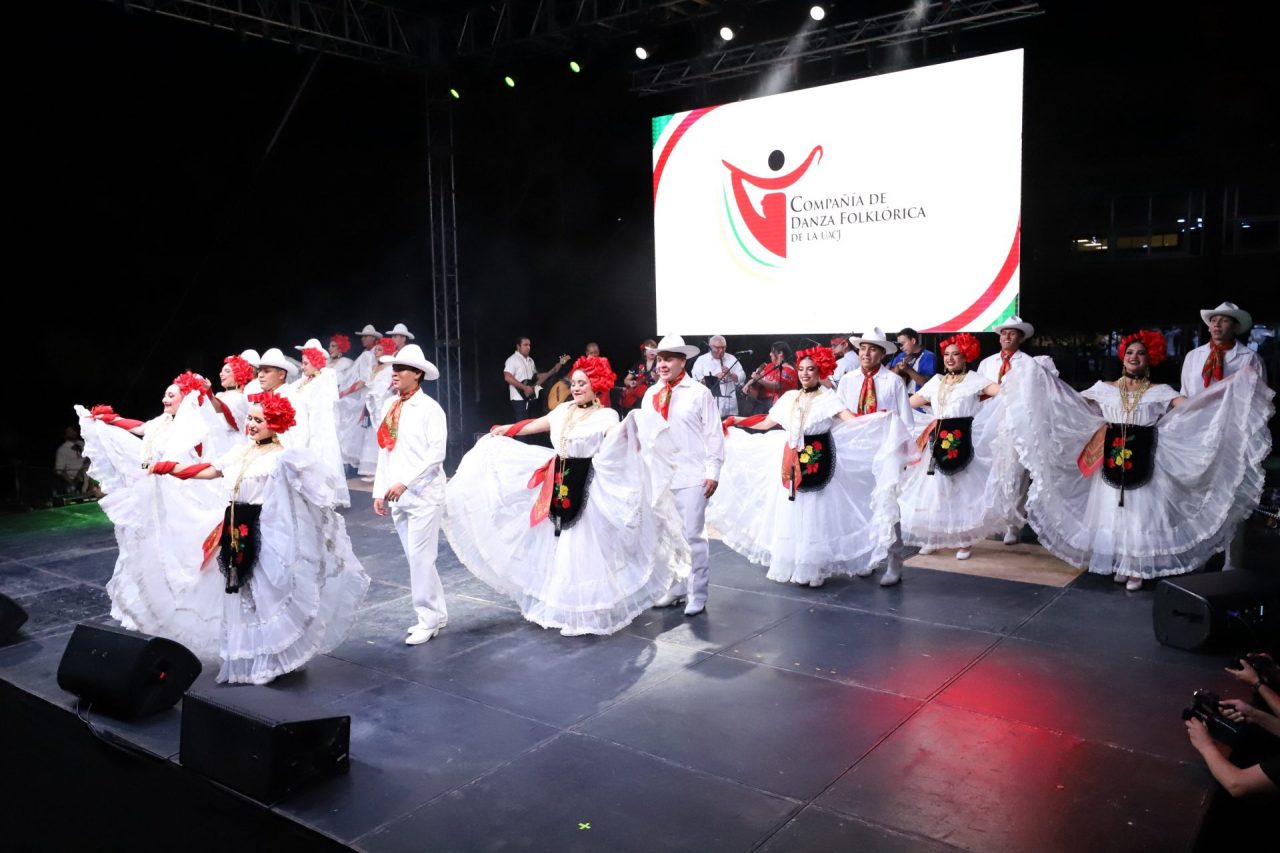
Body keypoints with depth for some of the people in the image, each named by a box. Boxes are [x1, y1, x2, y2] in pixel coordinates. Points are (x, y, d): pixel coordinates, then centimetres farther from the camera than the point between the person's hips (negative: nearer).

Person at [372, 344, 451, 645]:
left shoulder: (430, 408, -9)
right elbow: (385, 451, 13)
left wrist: (405, 482, -20)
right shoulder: (389, 407, 9)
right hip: (397, 496, 7)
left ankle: (428, 620, 8)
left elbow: (436, 453, -16)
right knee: (415, 558, 12)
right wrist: (380, 491, 10)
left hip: (423, 494, -6)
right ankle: (436, 614, 24)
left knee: (420, 557, -5)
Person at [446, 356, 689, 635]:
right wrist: (504, 430, 34)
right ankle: (554, 606, 28)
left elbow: (614, 435, -29)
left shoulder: (605, 416, -9)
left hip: (586, 489, -7)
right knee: (557, 548, 14)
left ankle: (583, 615, 9)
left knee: (581, 551, -2)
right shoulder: (564, 410, 10)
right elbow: (536, 425, 24)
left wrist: (631, 425, -50)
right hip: (558, 485, 7)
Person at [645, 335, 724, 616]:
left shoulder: (699, 393, -4)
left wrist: (713, 472, -9)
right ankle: (674, 588, 28)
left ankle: (697, 595, 10)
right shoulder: (651, 394, 10)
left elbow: (714, 434, -5)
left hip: (691, 477, -5)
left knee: (692, 536, -2)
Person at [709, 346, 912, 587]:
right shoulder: (789, 397, 11)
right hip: (790, 465, 5)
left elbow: (850, 419, -18)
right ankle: (787, 566, 18)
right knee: (788, 515, 7)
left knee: (814, 517, -2)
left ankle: (815, 569, 8)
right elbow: (766, 423, 16)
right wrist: (737, 422, 17)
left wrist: (878, 417, -33)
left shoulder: (827, 397, -4)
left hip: (816, 465, -5)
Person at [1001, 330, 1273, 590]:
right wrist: (1043, 378, 0)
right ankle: (1119, 565, 20)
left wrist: (1234, 384, -17)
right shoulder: (1105, 389, 7)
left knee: (1141, 512, 1)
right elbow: (1071, 402, 6)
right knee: (1112, 511, 7)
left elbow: (1189, 406, -9)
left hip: (1144, 464, -2)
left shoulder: (1160, 392, 3)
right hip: (1111, 462, 2)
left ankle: (1137, 569, 12)